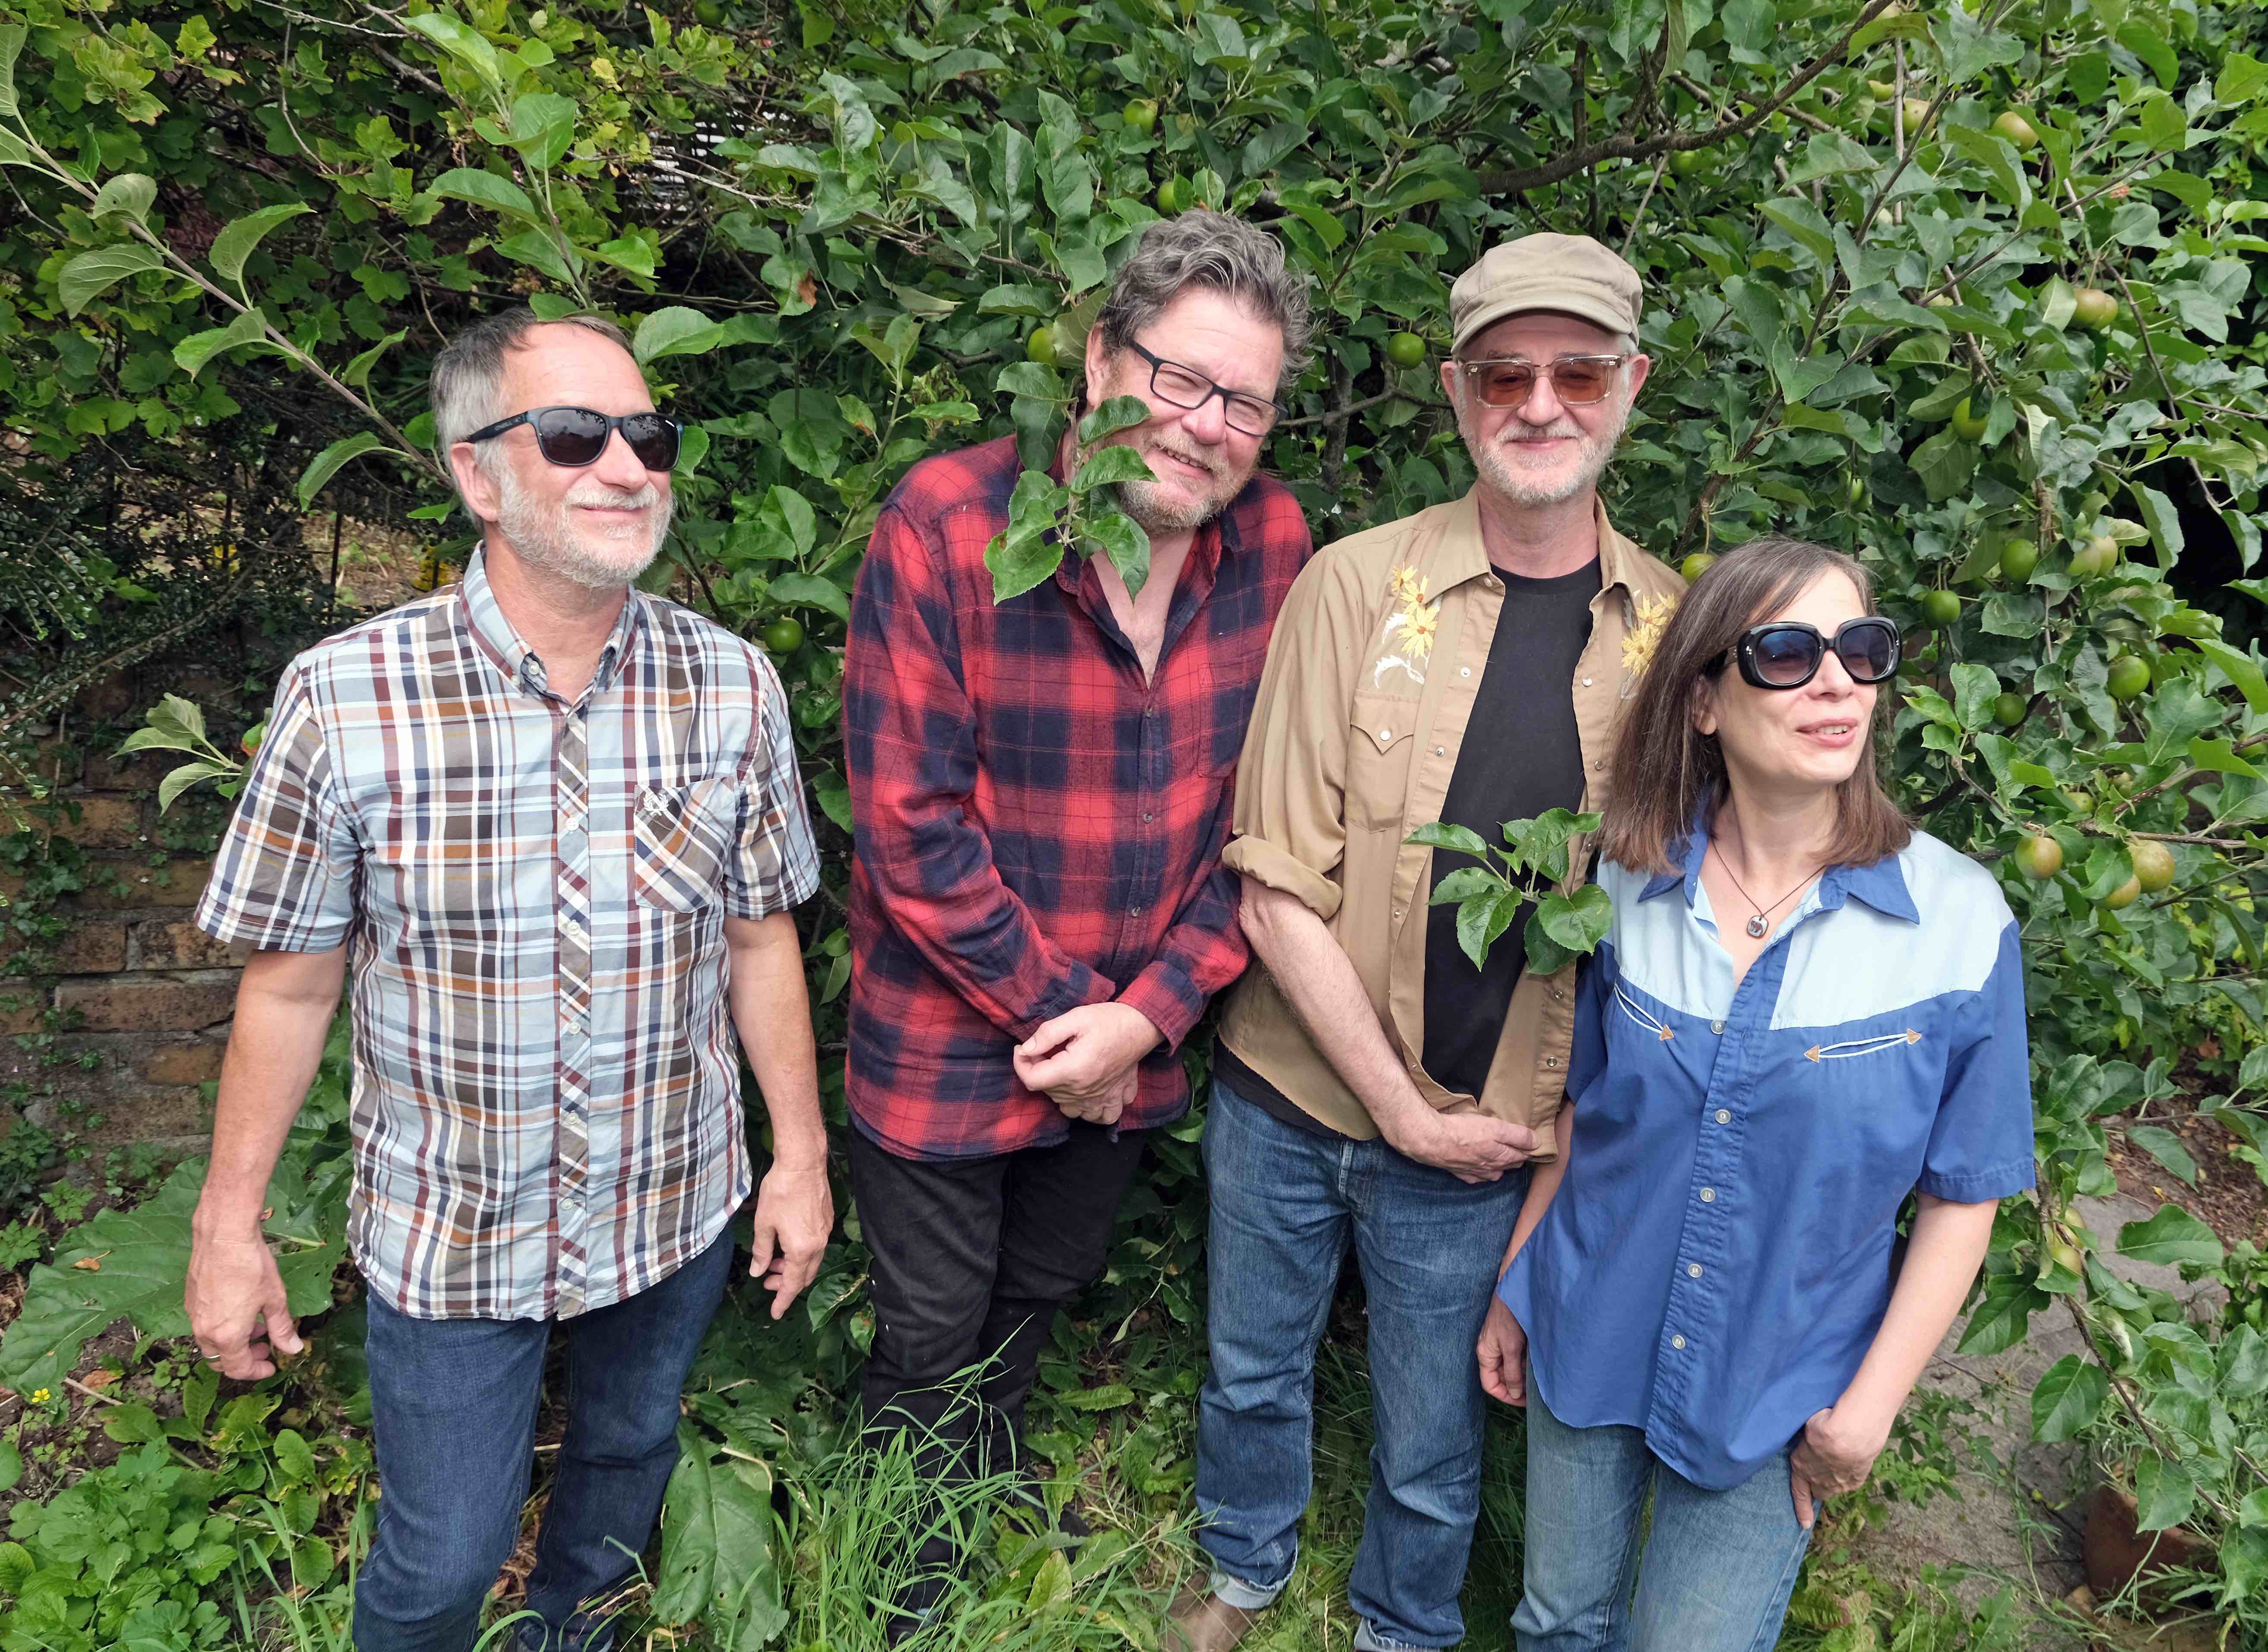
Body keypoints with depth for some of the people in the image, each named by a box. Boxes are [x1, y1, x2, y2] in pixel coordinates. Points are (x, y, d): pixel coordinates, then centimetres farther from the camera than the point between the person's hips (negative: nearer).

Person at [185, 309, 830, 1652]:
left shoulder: (734, 686, -10)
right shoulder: (347, 700, -17)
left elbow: (760, 938, 0)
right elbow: (291, 984, -8)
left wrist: (803, 1153, 4)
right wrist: (229, 1227, -1)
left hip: (676, 1205, 3)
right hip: (451, 1228, -2)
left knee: (628, 1460, 25)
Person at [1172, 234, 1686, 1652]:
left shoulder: (1672, 632, -5)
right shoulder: (1355, 587, -11)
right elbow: (1278, 893, -12)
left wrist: (1556, 1138, -6)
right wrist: (1402, 1111, -11)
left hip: (1491, 1136, 1)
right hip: (1290, 1096, 0)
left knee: (1433, 1443, 18)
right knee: (1255, 1372, 22)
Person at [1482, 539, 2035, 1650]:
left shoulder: (1960, 920, -15)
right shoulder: (1630, 883, -8)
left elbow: (1962, 1195, -7)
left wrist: (1868, 1410, -8)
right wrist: (1512, 1290, 9)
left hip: (1774, 1401, -2)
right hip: (1586, 1345, 2)